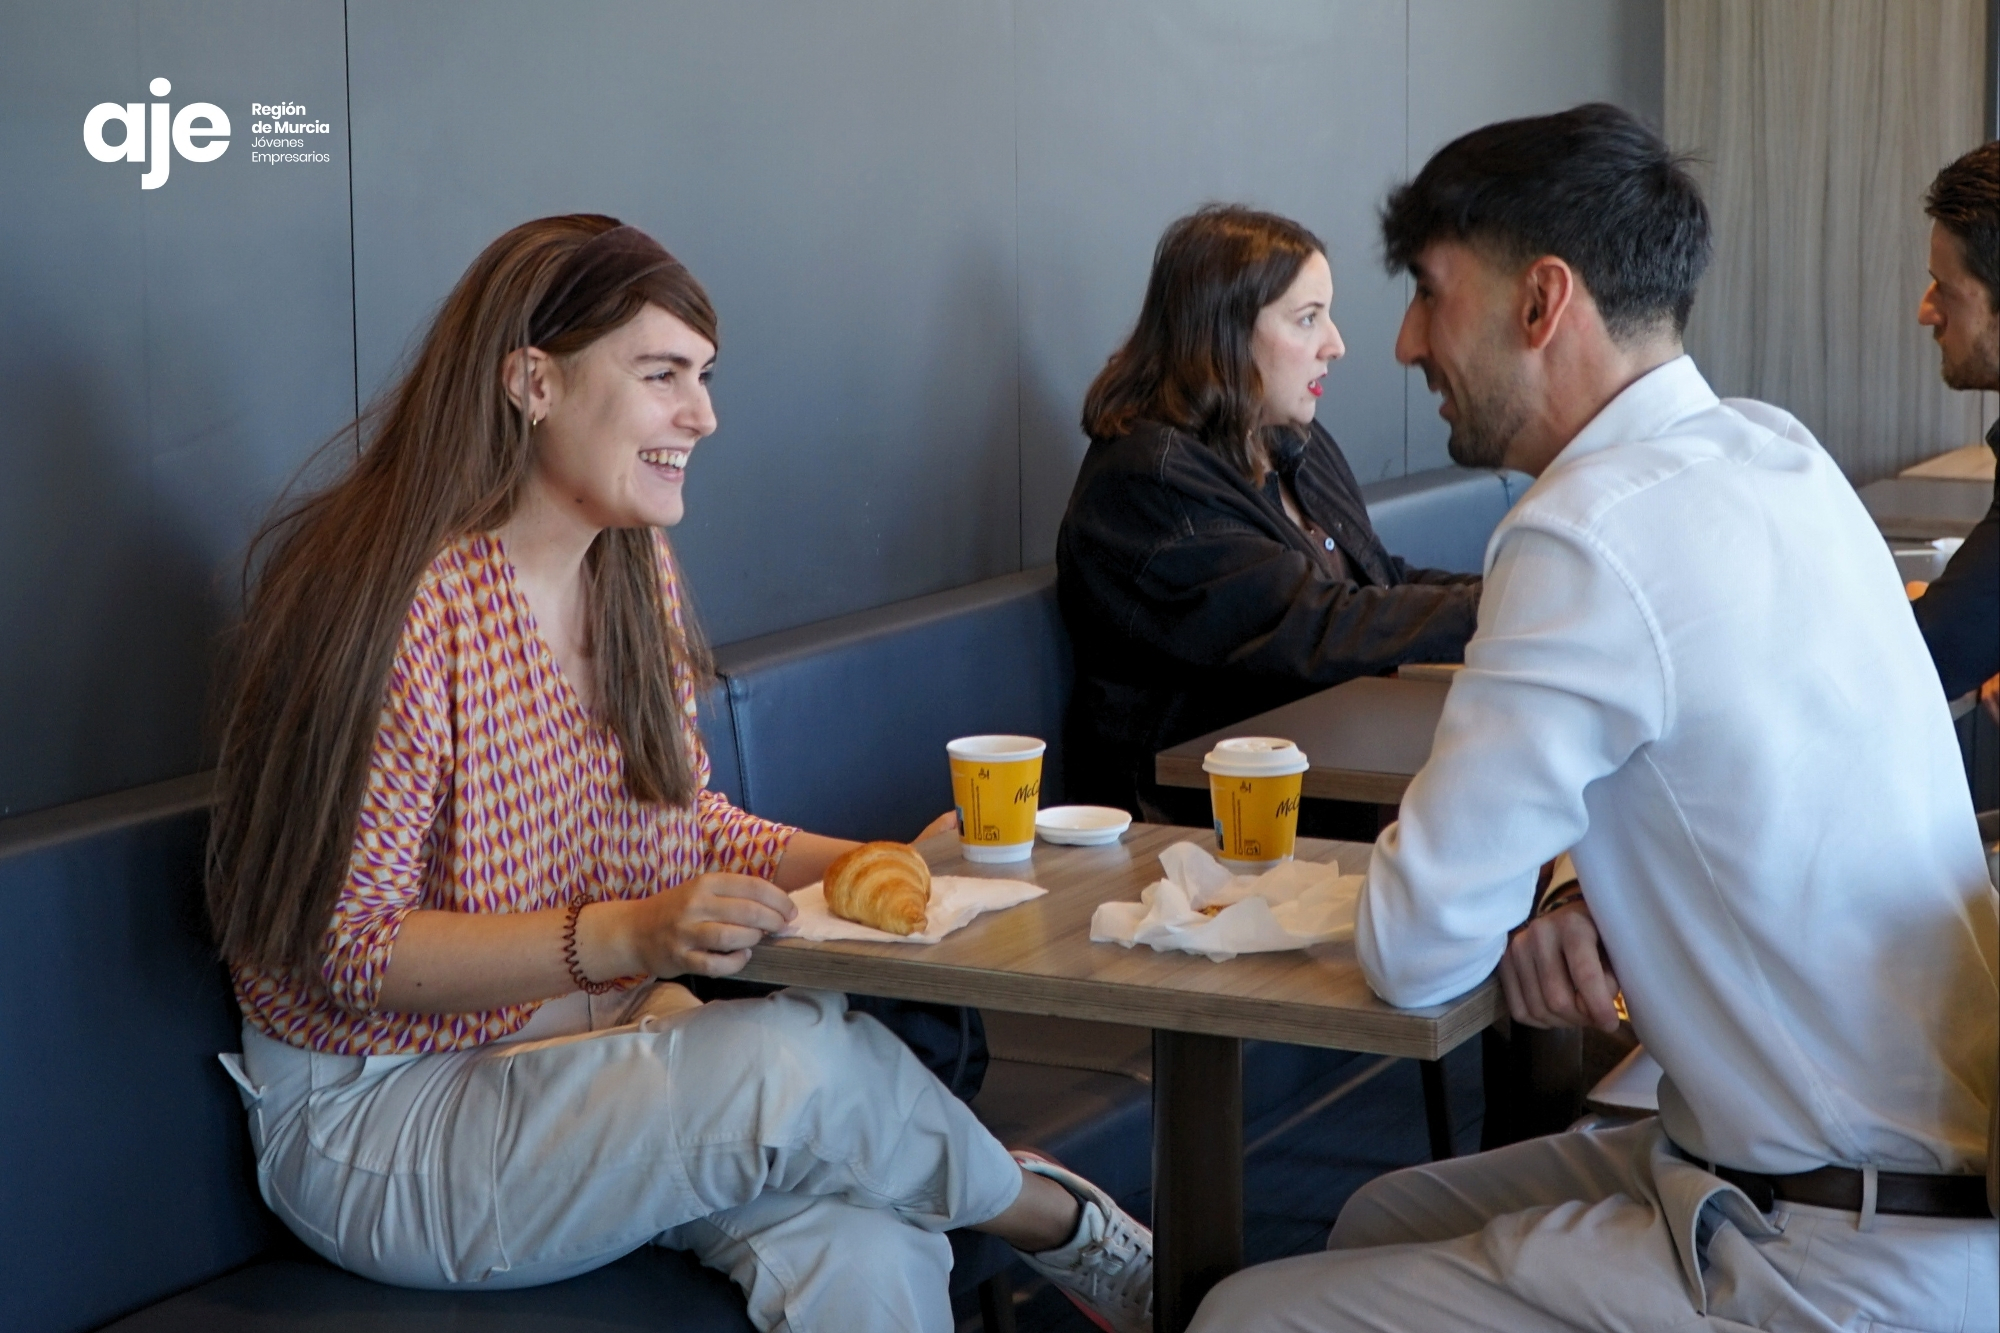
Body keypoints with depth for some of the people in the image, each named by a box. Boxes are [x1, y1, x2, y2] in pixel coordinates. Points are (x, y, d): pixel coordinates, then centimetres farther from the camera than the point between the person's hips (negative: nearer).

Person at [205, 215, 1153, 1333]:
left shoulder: (635, 568, 6)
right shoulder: (397, 600, -20)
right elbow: (350, 948, -19)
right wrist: (620, 937, -31)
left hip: (603, 1045, 7)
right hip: (383, 1115, -6)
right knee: (801, 1057, -28)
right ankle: (1061, 1221, -3)